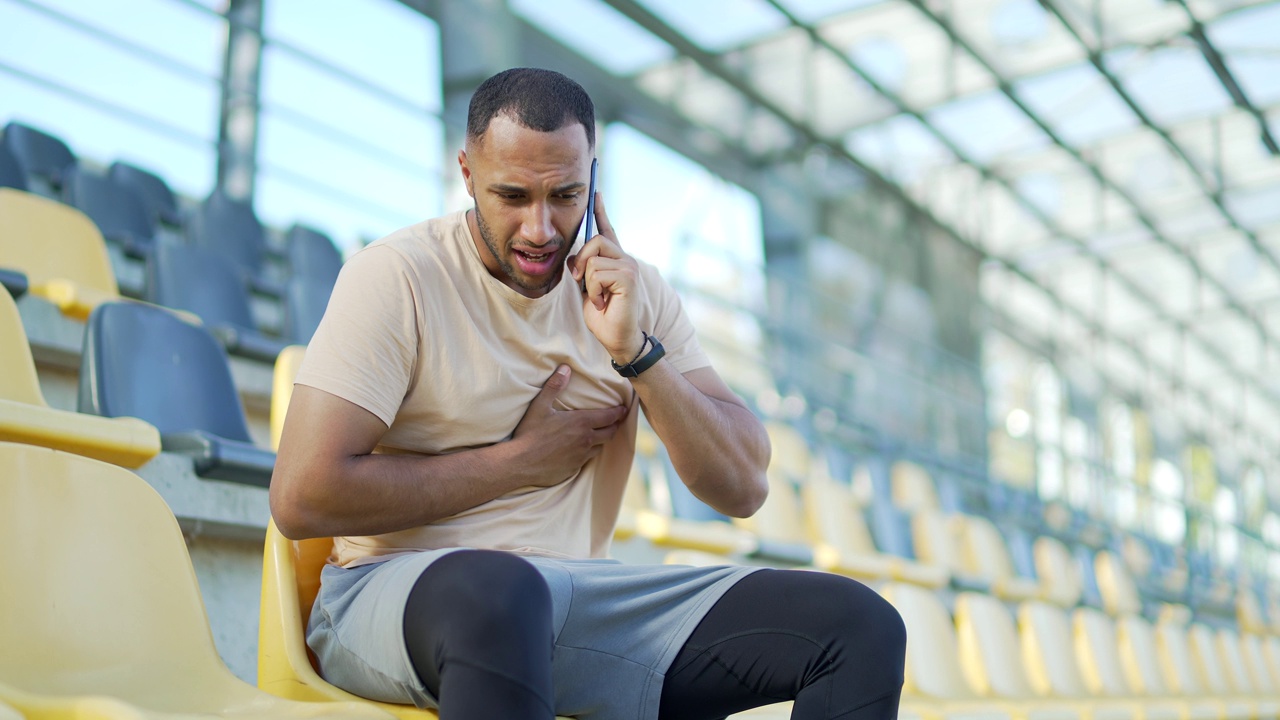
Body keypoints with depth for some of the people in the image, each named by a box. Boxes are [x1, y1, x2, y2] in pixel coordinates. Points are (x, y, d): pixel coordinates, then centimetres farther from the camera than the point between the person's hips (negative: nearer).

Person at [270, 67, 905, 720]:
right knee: (498, 594, -43)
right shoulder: (396, 276, -6)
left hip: (583, 598, 5)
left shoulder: (635, 292, 8)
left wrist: (635, 350, -12)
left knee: (862, 627, -12)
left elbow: (743, 489, 2)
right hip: (397, 591, -5)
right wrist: (519, 459, -8)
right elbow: (301, 498, -16)